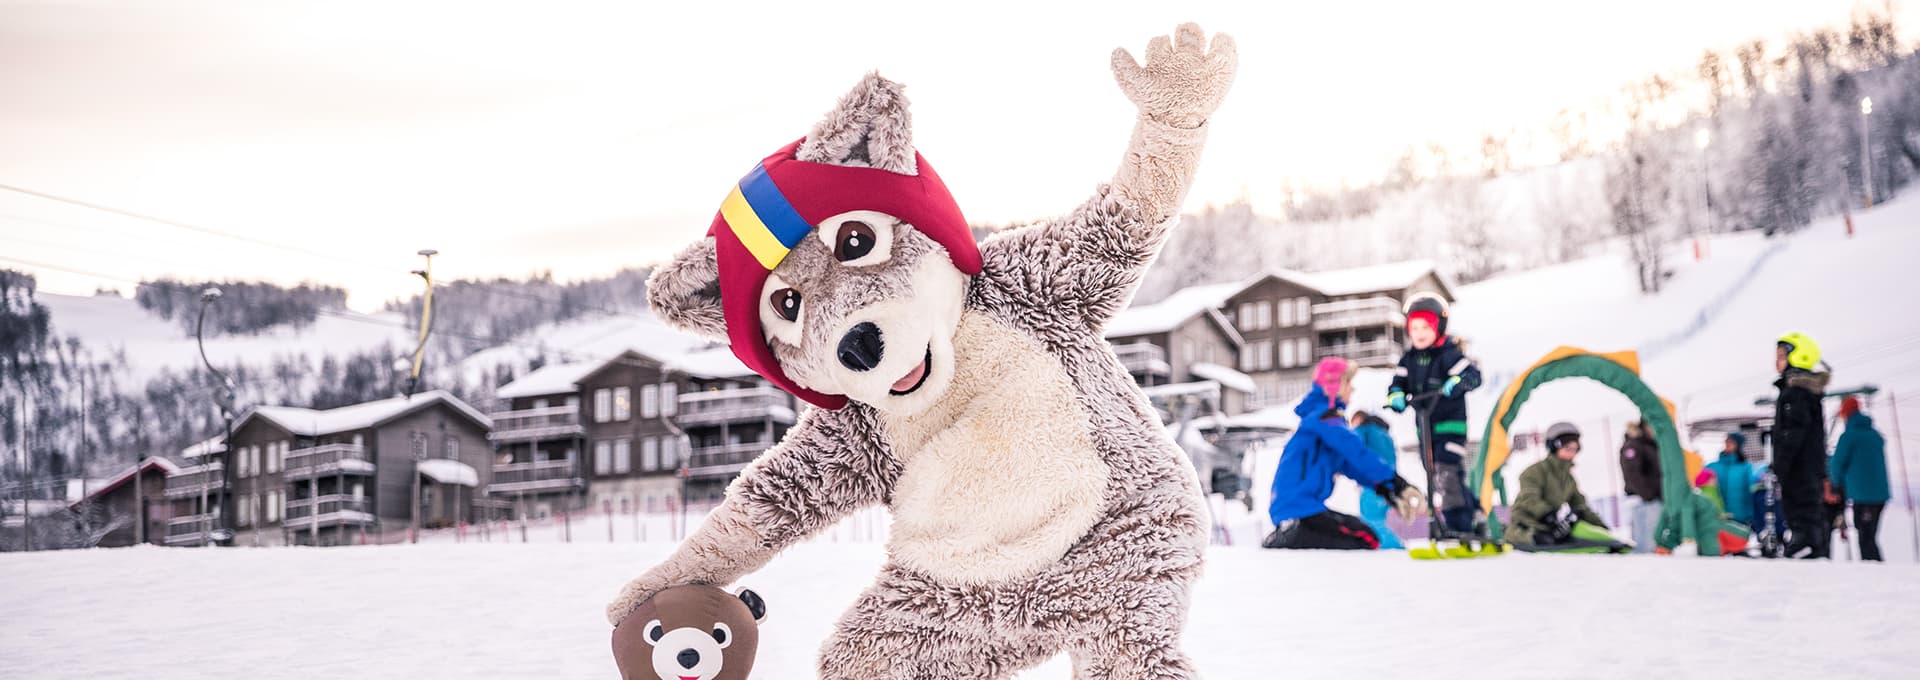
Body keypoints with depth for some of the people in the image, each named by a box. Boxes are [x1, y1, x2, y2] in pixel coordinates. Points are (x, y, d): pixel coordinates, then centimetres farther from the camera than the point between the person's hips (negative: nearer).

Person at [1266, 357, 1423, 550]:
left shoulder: (1329, 418, 23)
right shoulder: (1323, 417, -8)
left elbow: (1350, 466, 19)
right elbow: (1357, 453, -18)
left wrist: (1386, 490, 7)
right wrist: (1395, 483, -17)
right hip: (1299, 507, -10)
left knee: (1366, 536, 17)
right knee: (1367, 541, -16)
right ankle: (1291, 539, -16)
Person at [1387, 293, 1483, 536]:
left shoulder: (1449, 355, -10)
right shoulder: (1409, 360, 9)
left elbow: (1473, 374, -19)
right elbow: (1398, 382, 8)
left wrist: (1458, 382, -40)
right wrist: (1396, 396, -14)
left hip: (1450, 426, -7)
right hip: (1425, 427, 7)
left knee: (1448, 474, -19)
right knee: (1434, 477, 12)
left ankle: (1461, 527, -18)